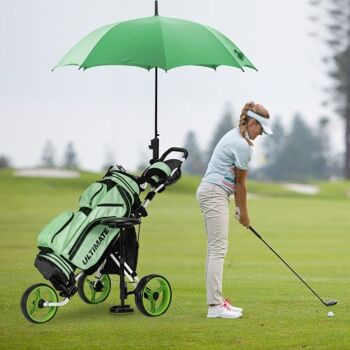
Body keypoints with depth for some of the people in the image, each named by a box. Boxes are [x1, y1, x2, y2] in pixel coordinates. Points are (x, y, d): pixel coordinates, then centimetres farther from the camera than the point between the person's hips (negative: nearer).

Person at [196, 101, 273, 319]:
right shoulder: (243, 146, -17)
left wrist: (239, 208, 13)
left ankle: (217, 300, 15)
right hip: (215, 194, -11)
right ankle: (215, 305, -15)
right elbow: (241, 183, -8)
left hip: (211, 192, 11)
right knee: (218, 248, -12)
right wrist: (244, 213, 3)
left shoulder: (235, 136, 14)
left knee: (216, 249, 12)